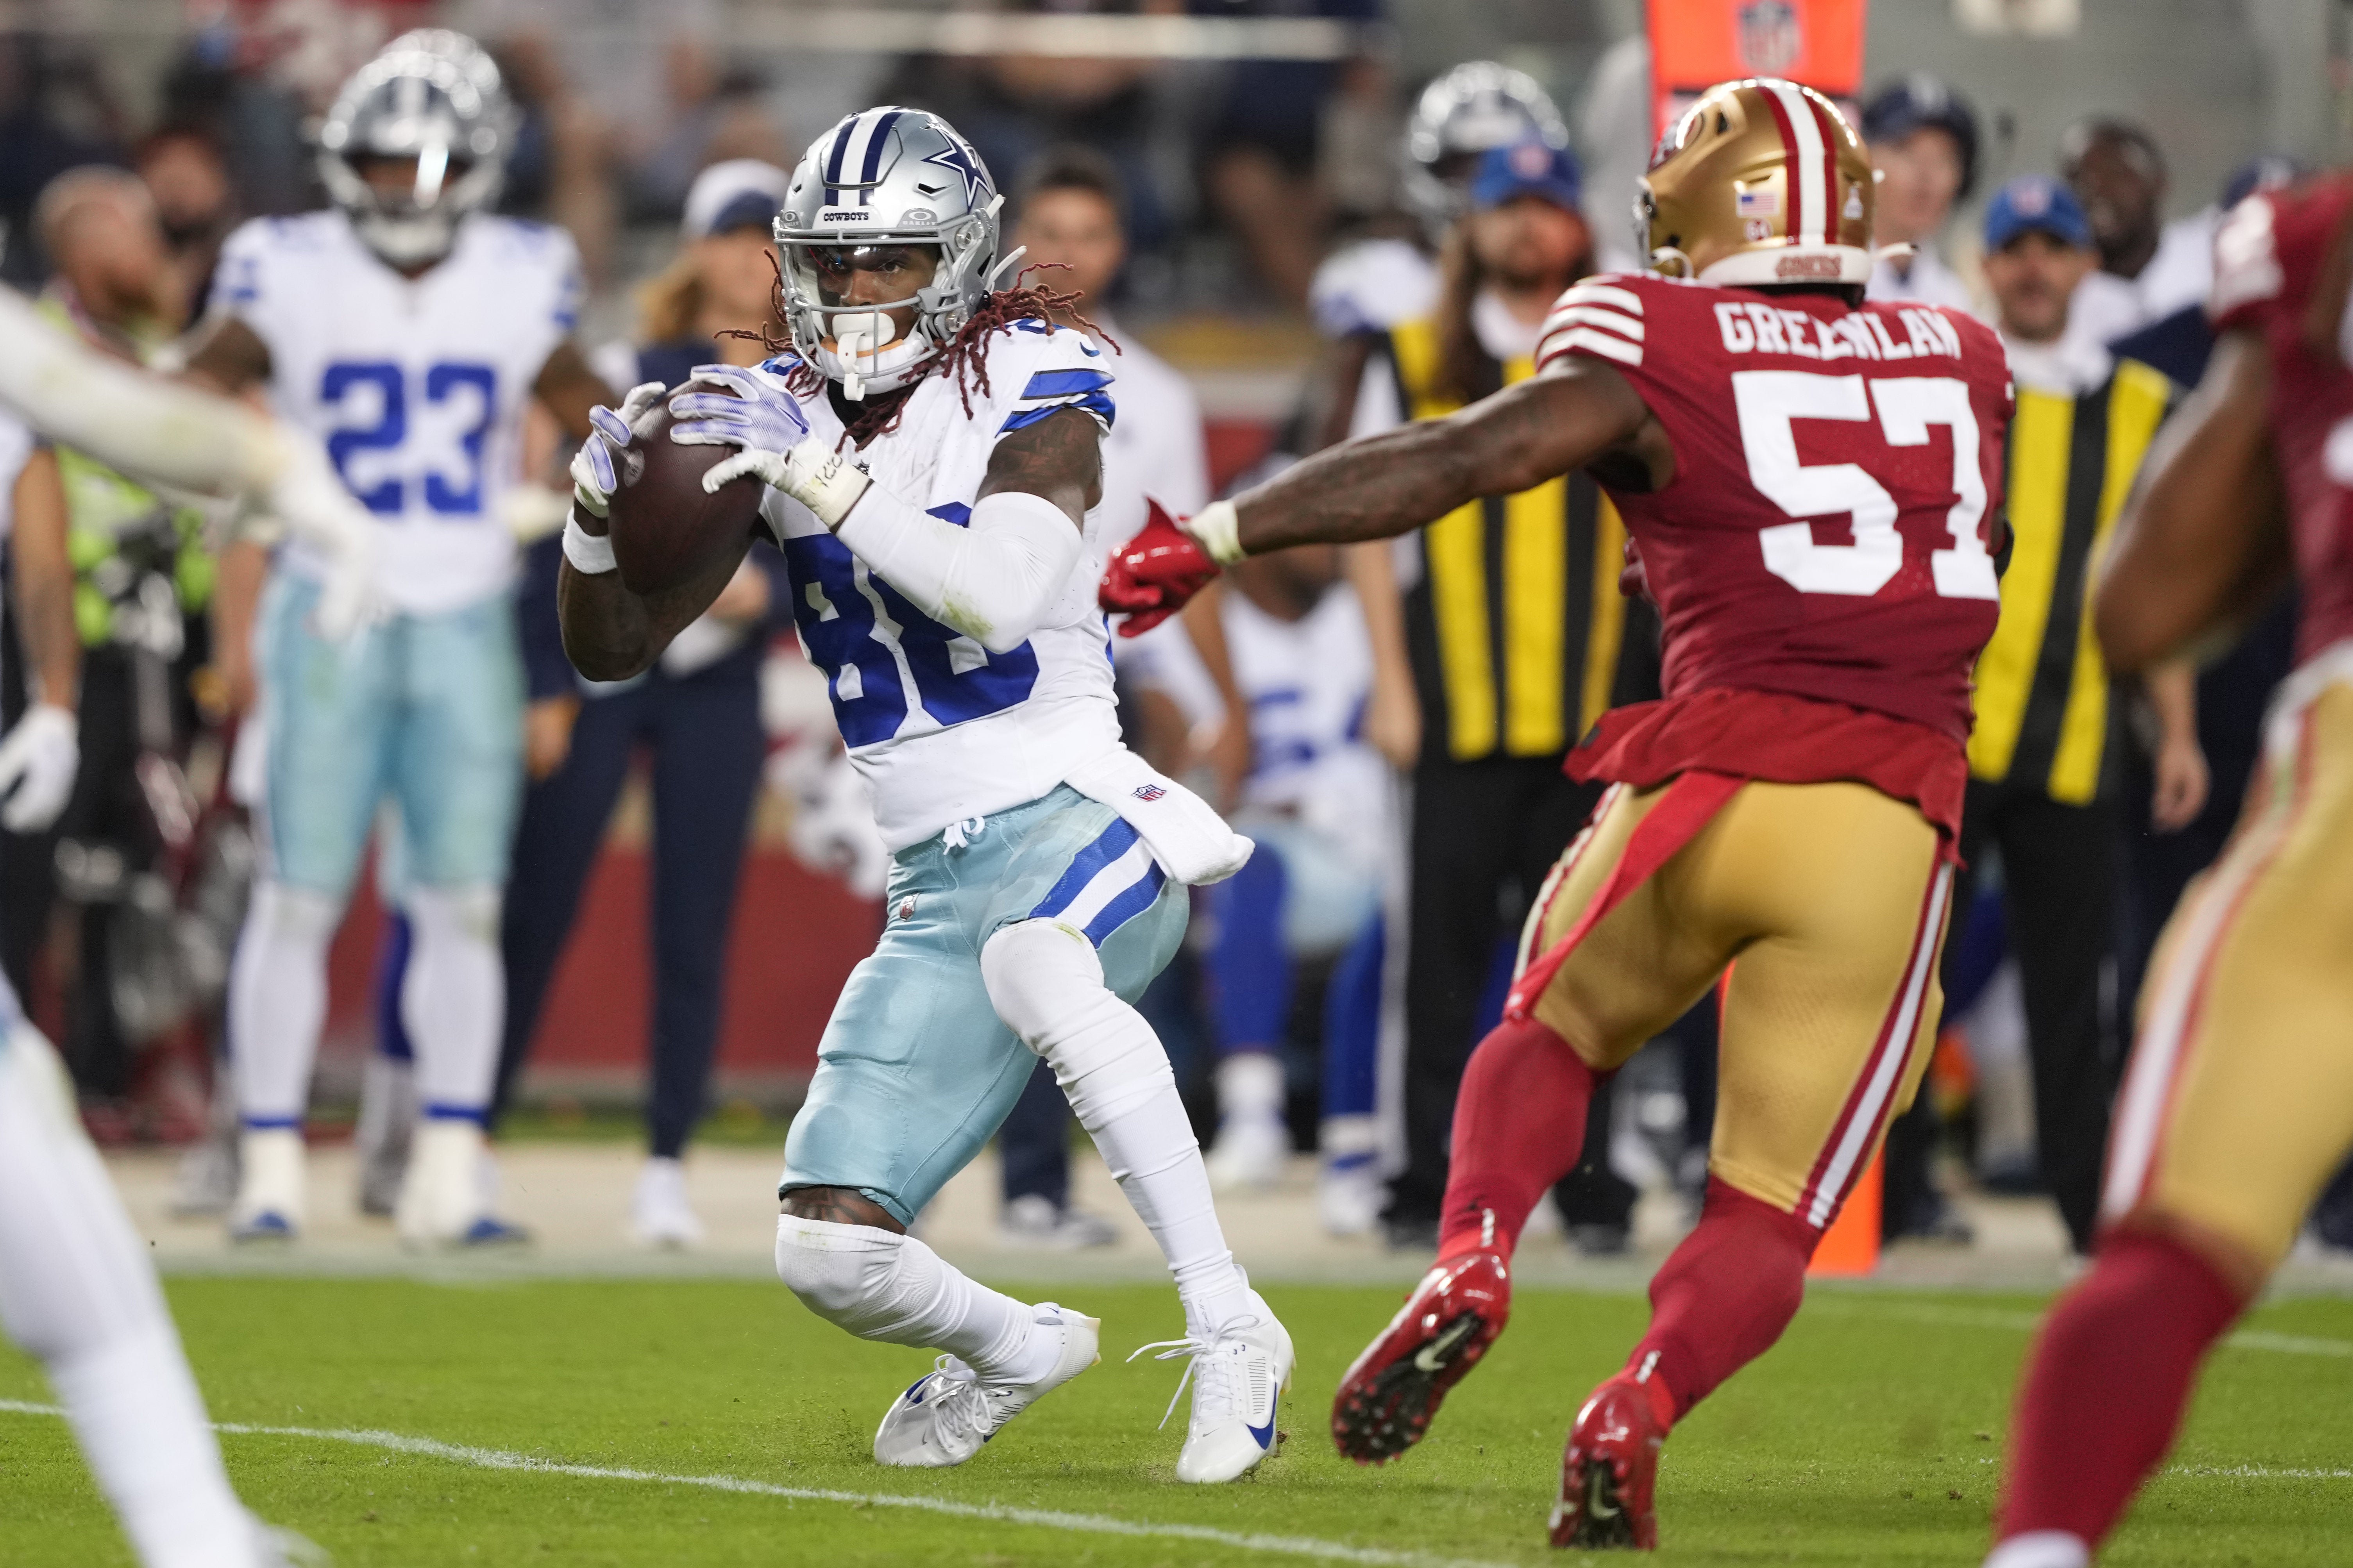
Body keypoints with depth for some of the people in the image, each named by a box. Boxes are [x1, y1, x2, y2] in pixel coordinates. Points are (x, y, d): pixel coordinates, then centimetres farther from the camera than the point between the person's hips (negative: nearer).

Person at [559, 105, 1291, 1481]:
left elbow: (996, 592, -25)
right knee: (831, 1252, -3)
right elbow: (612, 649, 6)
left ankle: (1228, 1328, -35)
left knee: (1033, 968, -42)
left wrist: (825, 480, -30)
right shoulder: (773, 415, 7)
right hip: (936, 885, 6)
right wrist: (601, 508, -14)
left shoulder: (1033, 392, -6)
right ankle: (1014, 1350, 32)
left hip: (1078, 818, -5)